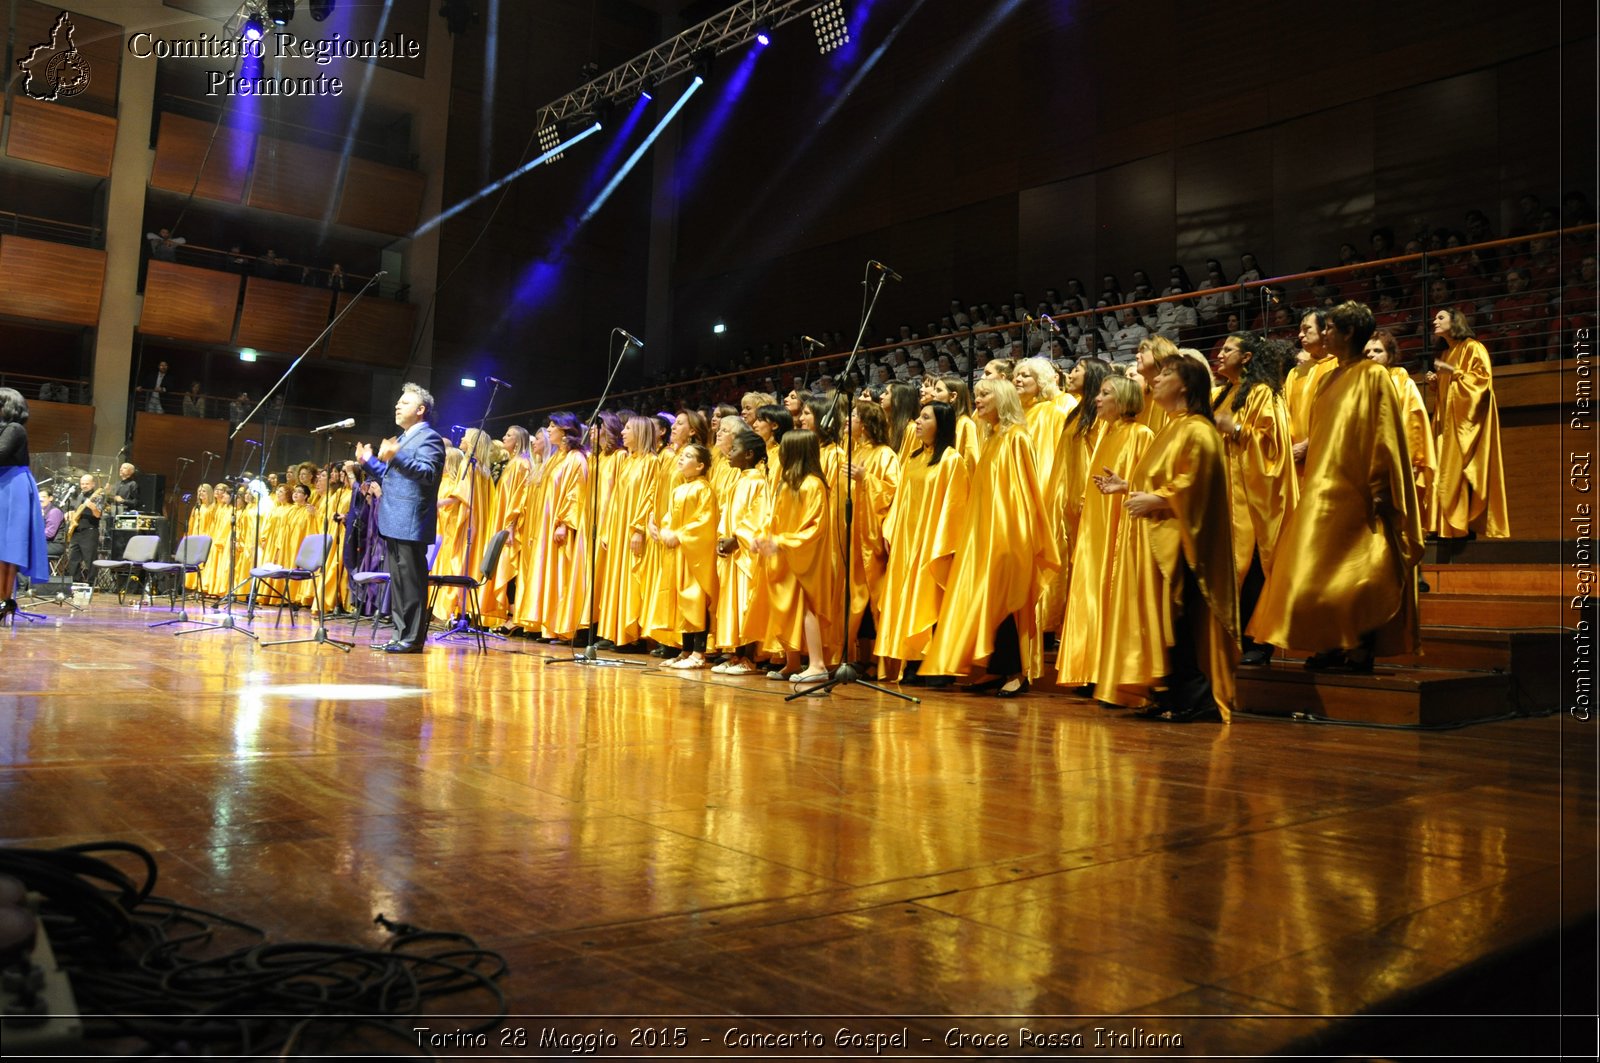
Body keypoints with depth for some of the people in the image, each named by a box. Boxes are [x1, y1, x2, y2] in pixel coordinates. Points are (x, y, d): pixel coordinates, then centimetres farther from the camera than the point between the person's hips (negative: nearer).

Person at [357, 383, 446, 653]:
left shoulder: (429, 438, -6)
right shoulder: (402, 439, 24)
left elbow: (428, 473, -21)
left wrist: (397, 456, -29)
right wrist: (370, 462, 18)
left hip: (411, 525, -10)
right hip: (393, 523, 10)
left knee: (411, 582, -8)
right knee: (397, 582, 11)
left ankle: (412, 638, -4)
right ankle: (400, 635, 17)